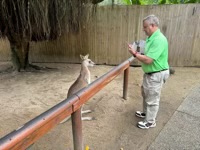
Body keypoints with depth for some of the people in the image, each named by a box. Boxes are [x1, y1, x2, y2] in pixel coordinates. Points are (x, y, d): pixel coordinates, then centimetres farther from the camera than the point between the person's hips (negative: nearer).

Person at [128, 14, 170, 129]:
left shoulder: (159, 40, -26)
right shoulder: (151, 38, 6)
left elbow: (148, 60, -29)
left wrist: (135, 53, -18)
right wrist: (138, 52, 2)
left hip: (156, 75, -10)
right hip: (149, 73, 10)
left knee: (152, 99, 6)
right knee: (146, 94, 25)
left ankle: (150, 121, 25)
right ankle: (146, 112, 46)